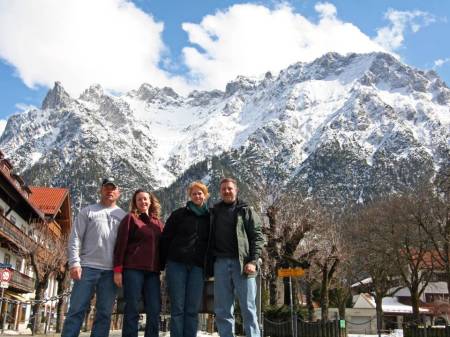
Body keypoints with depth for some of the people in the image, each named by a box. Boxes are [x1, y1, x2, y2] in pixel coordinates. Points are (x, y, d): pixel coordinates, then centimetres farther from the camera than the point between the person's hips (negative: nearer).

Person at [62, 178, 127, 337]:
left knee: (104, 313, 4)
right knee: (77, 310, -4)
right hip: (88, 267, -2)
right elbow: (75, 238, 3)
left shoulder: (123, 215, 14)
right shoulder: (88, 211, 10)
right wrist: (74, 263, -9)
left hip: (111, 271, 2)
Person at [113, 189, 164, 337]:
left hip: (152, 272, 4)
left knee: (154, 310, 0)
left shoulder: (158, 223, 18)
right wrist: (118, 270, -9)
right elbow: (120, 245, -2)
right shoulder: (130, 218, 5)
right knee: (132, 310, -3)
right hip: (133, 269, -4)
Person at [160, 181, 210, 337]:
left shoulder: (209, 217, 12)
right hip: (177, 264, -1)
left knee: (193, 309, 1)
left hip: (198, 266, 2)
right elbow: (165, 238, 6)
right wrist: (161, 262, 0)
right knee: (177, 308, -2)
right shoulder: (179, 214, 7)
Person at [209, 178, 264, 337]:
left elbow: (257, 237, 0)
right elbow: (210, 238, 17)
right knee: (222, 309, 4)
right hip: (221, 263, 3)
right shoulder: (214, 212, 16)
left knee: (248, 307, -1)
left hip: (242, 262, -3)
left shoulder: (246, 210, 7)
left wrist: (253, 261, -11)